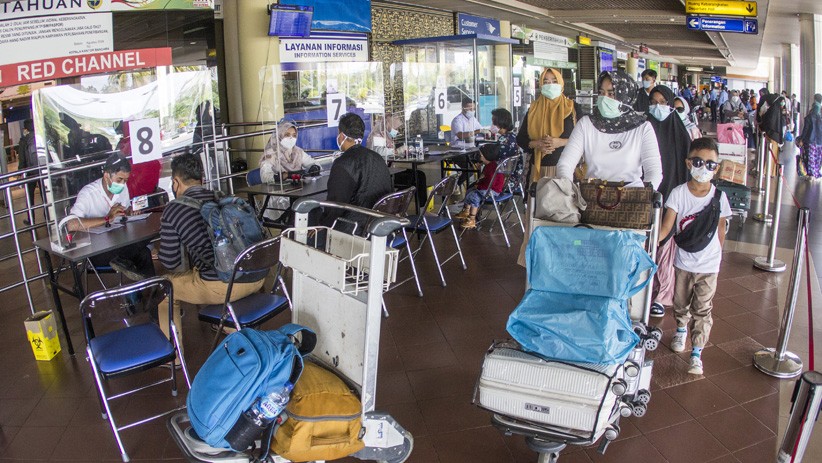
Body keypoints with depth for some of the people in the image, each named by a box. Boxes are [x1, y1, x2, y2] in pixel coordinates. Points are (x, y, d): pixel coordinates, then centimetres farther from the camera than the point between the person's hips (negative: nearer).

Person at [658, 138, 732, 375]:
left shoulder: (719, 197, -8)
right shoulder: (678, 193, -11)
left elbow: (721, 229, 3)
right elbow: (667, 225, -17)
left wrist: (717, 254, 9)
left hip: (709, 265, -1)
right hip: (683, 262, 1)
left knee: (702, 310, 1)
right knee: (681, 302, 20)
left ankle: (696, 353, 7)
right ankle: (681, 329, 48)